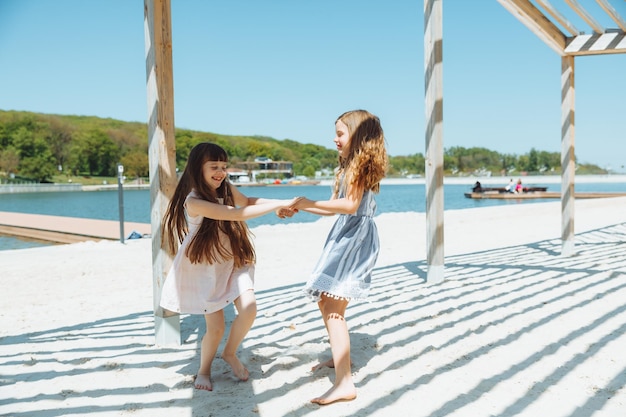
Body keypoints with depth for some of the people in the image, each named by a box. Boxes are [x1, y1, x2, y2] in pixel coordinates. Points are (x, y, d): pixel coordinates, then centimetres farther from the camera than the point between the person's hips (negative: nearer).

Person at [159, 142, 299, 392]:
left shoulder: (225, 188, -4)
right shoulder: (194, 201, -24)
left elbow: (246, 201, 15)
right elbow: (237, 214, -31)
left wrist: (280, 204, -3)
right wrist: (279, 204, -29)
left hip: (232, 262, 5)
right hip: (205, 268, -5)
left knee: (249, 308, -14)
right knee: (216, 327, -1)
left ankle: (230, 353, 15)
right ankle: (204, 371, 29)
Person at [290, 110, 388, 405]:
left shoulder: (361, 165, -11)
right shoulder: (345, 168, 19)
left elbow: (350, 205, -21)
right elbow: (333, 208, 19)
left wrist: (311, 203, -16)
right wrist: (299, 207, 11)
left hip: (356, 236, -10)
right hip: (344, 235, 10)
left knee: (332, 306, -17)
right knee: (325, 301, 18)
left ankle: (344, 384, -19)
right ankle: (340, 357, 36)